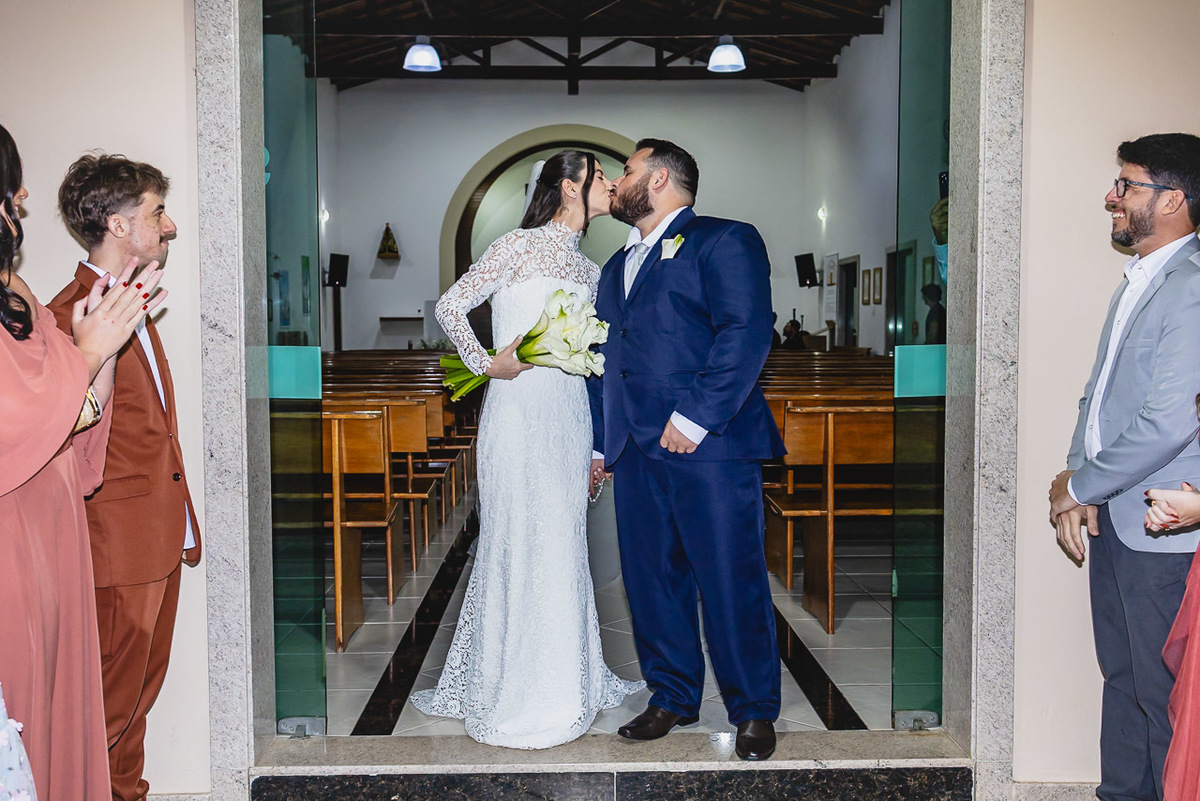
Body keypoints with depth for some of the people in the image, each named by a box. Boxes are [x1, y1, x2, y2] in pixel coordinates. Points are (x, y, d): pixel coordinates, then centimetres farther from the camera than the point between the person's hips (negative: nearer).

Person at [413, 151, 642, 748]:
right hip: (520, 413, -7)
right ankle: (516, 698, 8)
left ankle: (567, 677, 23)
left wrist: (598, 448, 14)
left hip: (569, 416, 7)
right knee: (524, 543, -3)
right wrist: (486, 364, -9)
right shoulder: (521, 246, -5)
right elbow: (450, 306, -6)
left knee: (563, 544, 11)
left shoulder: (589, 270, 16)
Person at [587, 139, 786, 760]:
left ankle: (754, 710, 11)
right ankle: (673, 697, 24)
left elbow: (747, 334, -13)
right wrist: (600, 444, 20)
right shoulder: (617, 266, 25)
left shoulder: (724, 241, 0)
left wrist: (695, 416, -18)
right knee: (650, 581, 10)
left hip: (709, 446, -7)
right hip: (635, 450, 7)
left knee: (731, 582, -3)